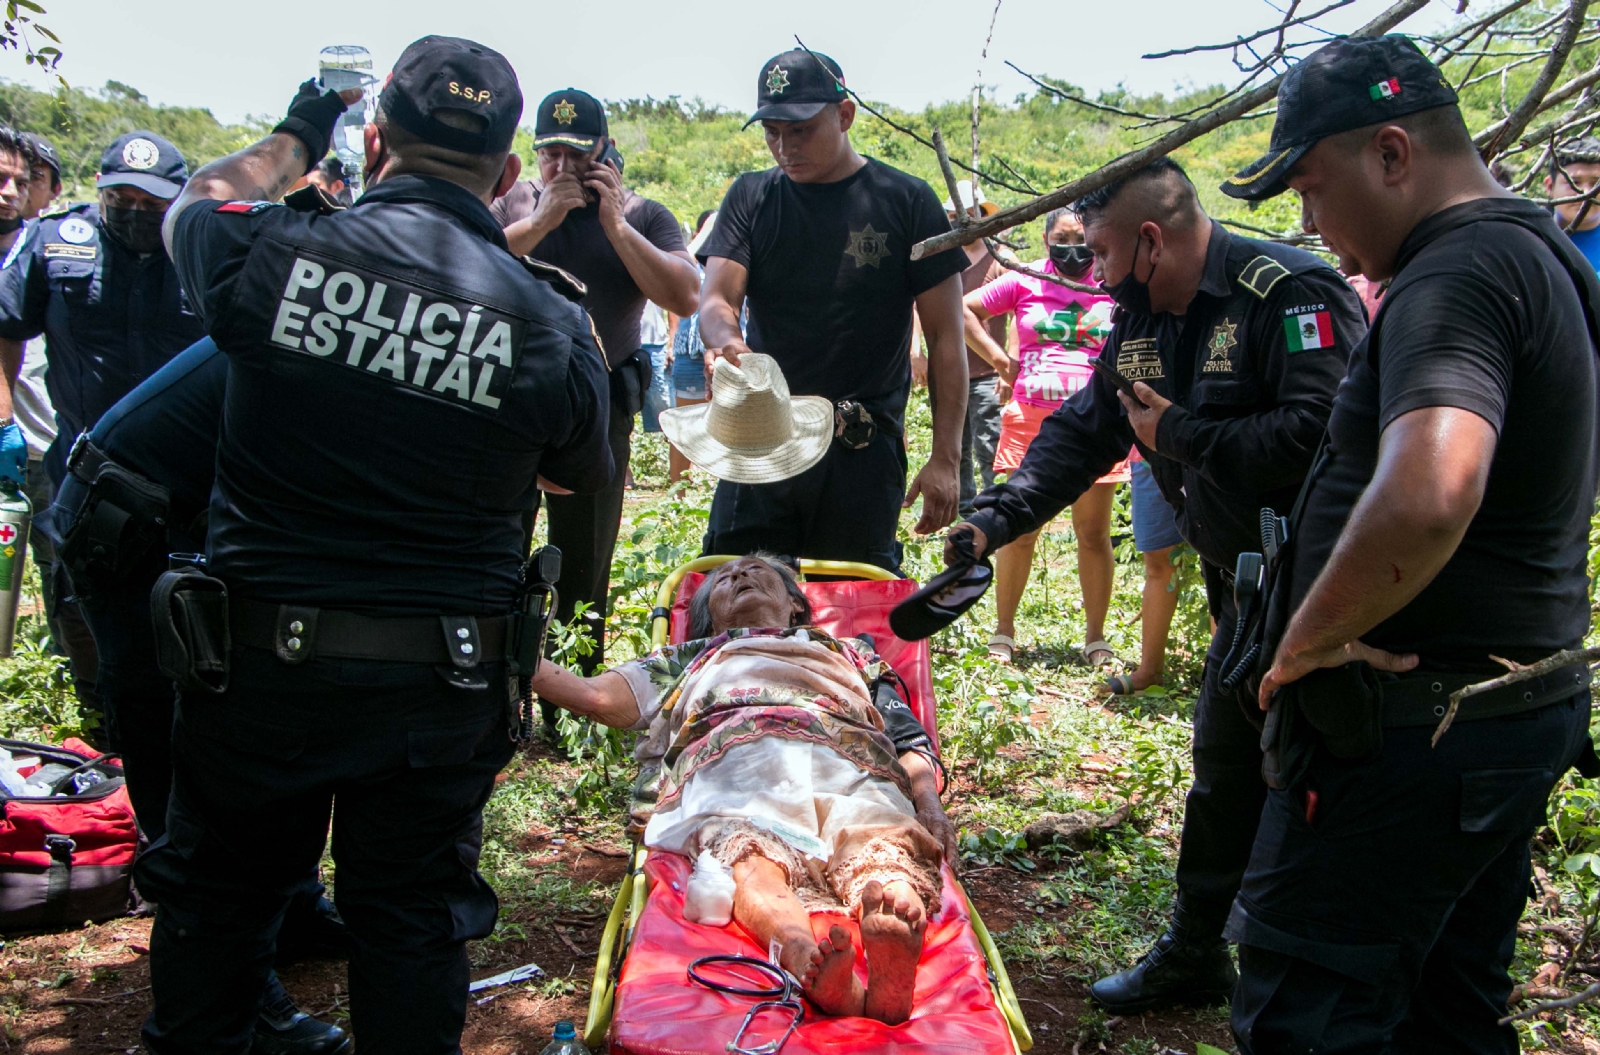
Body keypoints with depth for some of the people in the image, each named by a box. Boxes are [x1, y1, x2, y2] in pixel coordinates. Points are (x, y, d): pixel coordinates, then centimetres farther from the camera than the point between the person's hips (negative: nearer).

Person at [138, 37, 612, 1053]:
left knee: (219, 893, 22)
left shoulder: (268, 252, -11)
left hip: (257, 655, 1)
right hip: (439, 680, 0)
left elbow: (198, 201, 14)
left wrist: (295, 139, 31)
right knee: (413, 914, 16)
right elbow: (581, 477, 7)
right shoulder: (554, 325, -11)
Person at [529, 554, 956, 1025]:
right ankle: (805, 955, -68)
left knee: (886, 859, -38)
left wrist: (928, 801, 4)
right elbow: (599, 697, 28)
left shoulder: (852, 652, 43)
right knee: (754, 862, -39)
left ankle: (889, 968, -68)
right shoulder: (690, 658, 44)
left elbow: (910, 739, 26)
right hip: (732, 763, 0)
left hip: (848, 769, 1)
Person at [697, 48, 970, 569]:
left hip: (865, 452, -2)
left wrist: (945, 458, -5)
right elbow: (716, 300, 0)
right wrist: (725, 339, -26)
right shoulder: (752, 197, 10)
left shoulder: (906, 201, 2)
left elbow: (945, 336, 2)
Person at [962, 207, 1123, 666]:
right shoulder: (1025, 280, 6)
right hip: (1031, 418, 0)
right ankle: (1003, 632, 14)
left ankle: (1096, 637, 15)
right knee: (1019, 530, 2)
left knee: (1094, 533, 4)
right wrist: (1001, 359, 4)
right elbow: (964, 310, 12)